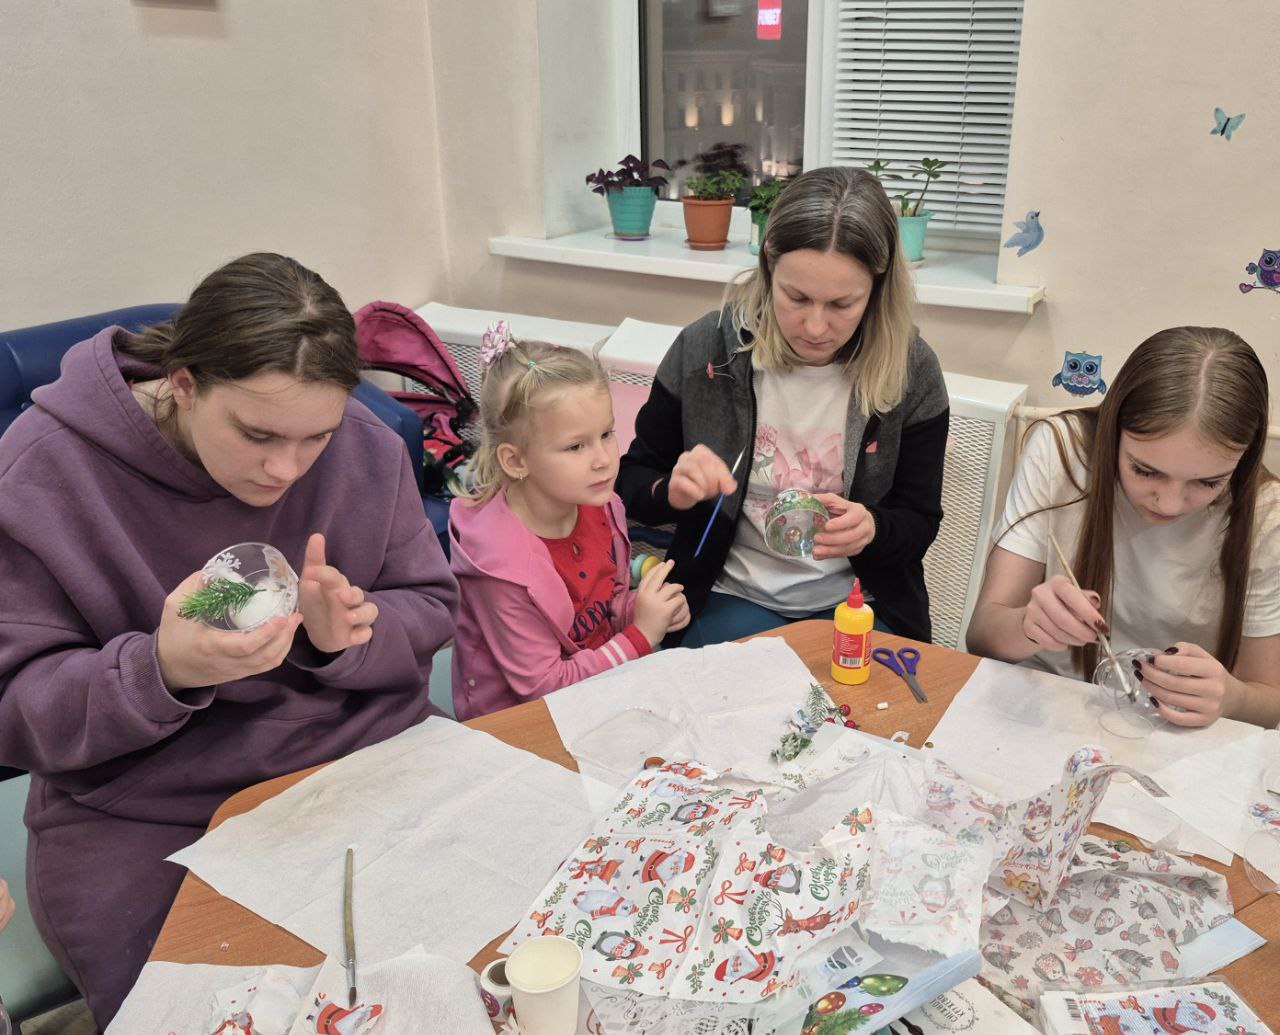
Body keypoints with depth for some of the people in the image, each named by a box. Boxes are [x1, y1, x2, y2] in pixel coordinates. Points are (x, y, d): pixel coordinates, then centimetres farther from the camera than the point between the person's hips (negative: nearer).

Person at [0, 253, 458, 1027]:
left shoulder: (368, 448, -7)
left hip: (364, 759, 3)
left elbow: (432, 609, 3)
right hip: (143, 819, -2)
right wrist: (160, 672, -30)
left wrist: (348, 638, -21)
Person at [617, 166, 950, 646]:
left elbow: (920, 520, 3)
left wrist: (873, 530, -21)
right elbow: (631, 480, 3)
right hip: (731, 597, -1)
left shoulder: (911, 372, -8)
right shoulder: (704, 350, -10)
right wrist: (673, 492, -21)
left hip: (858, 604, 2)